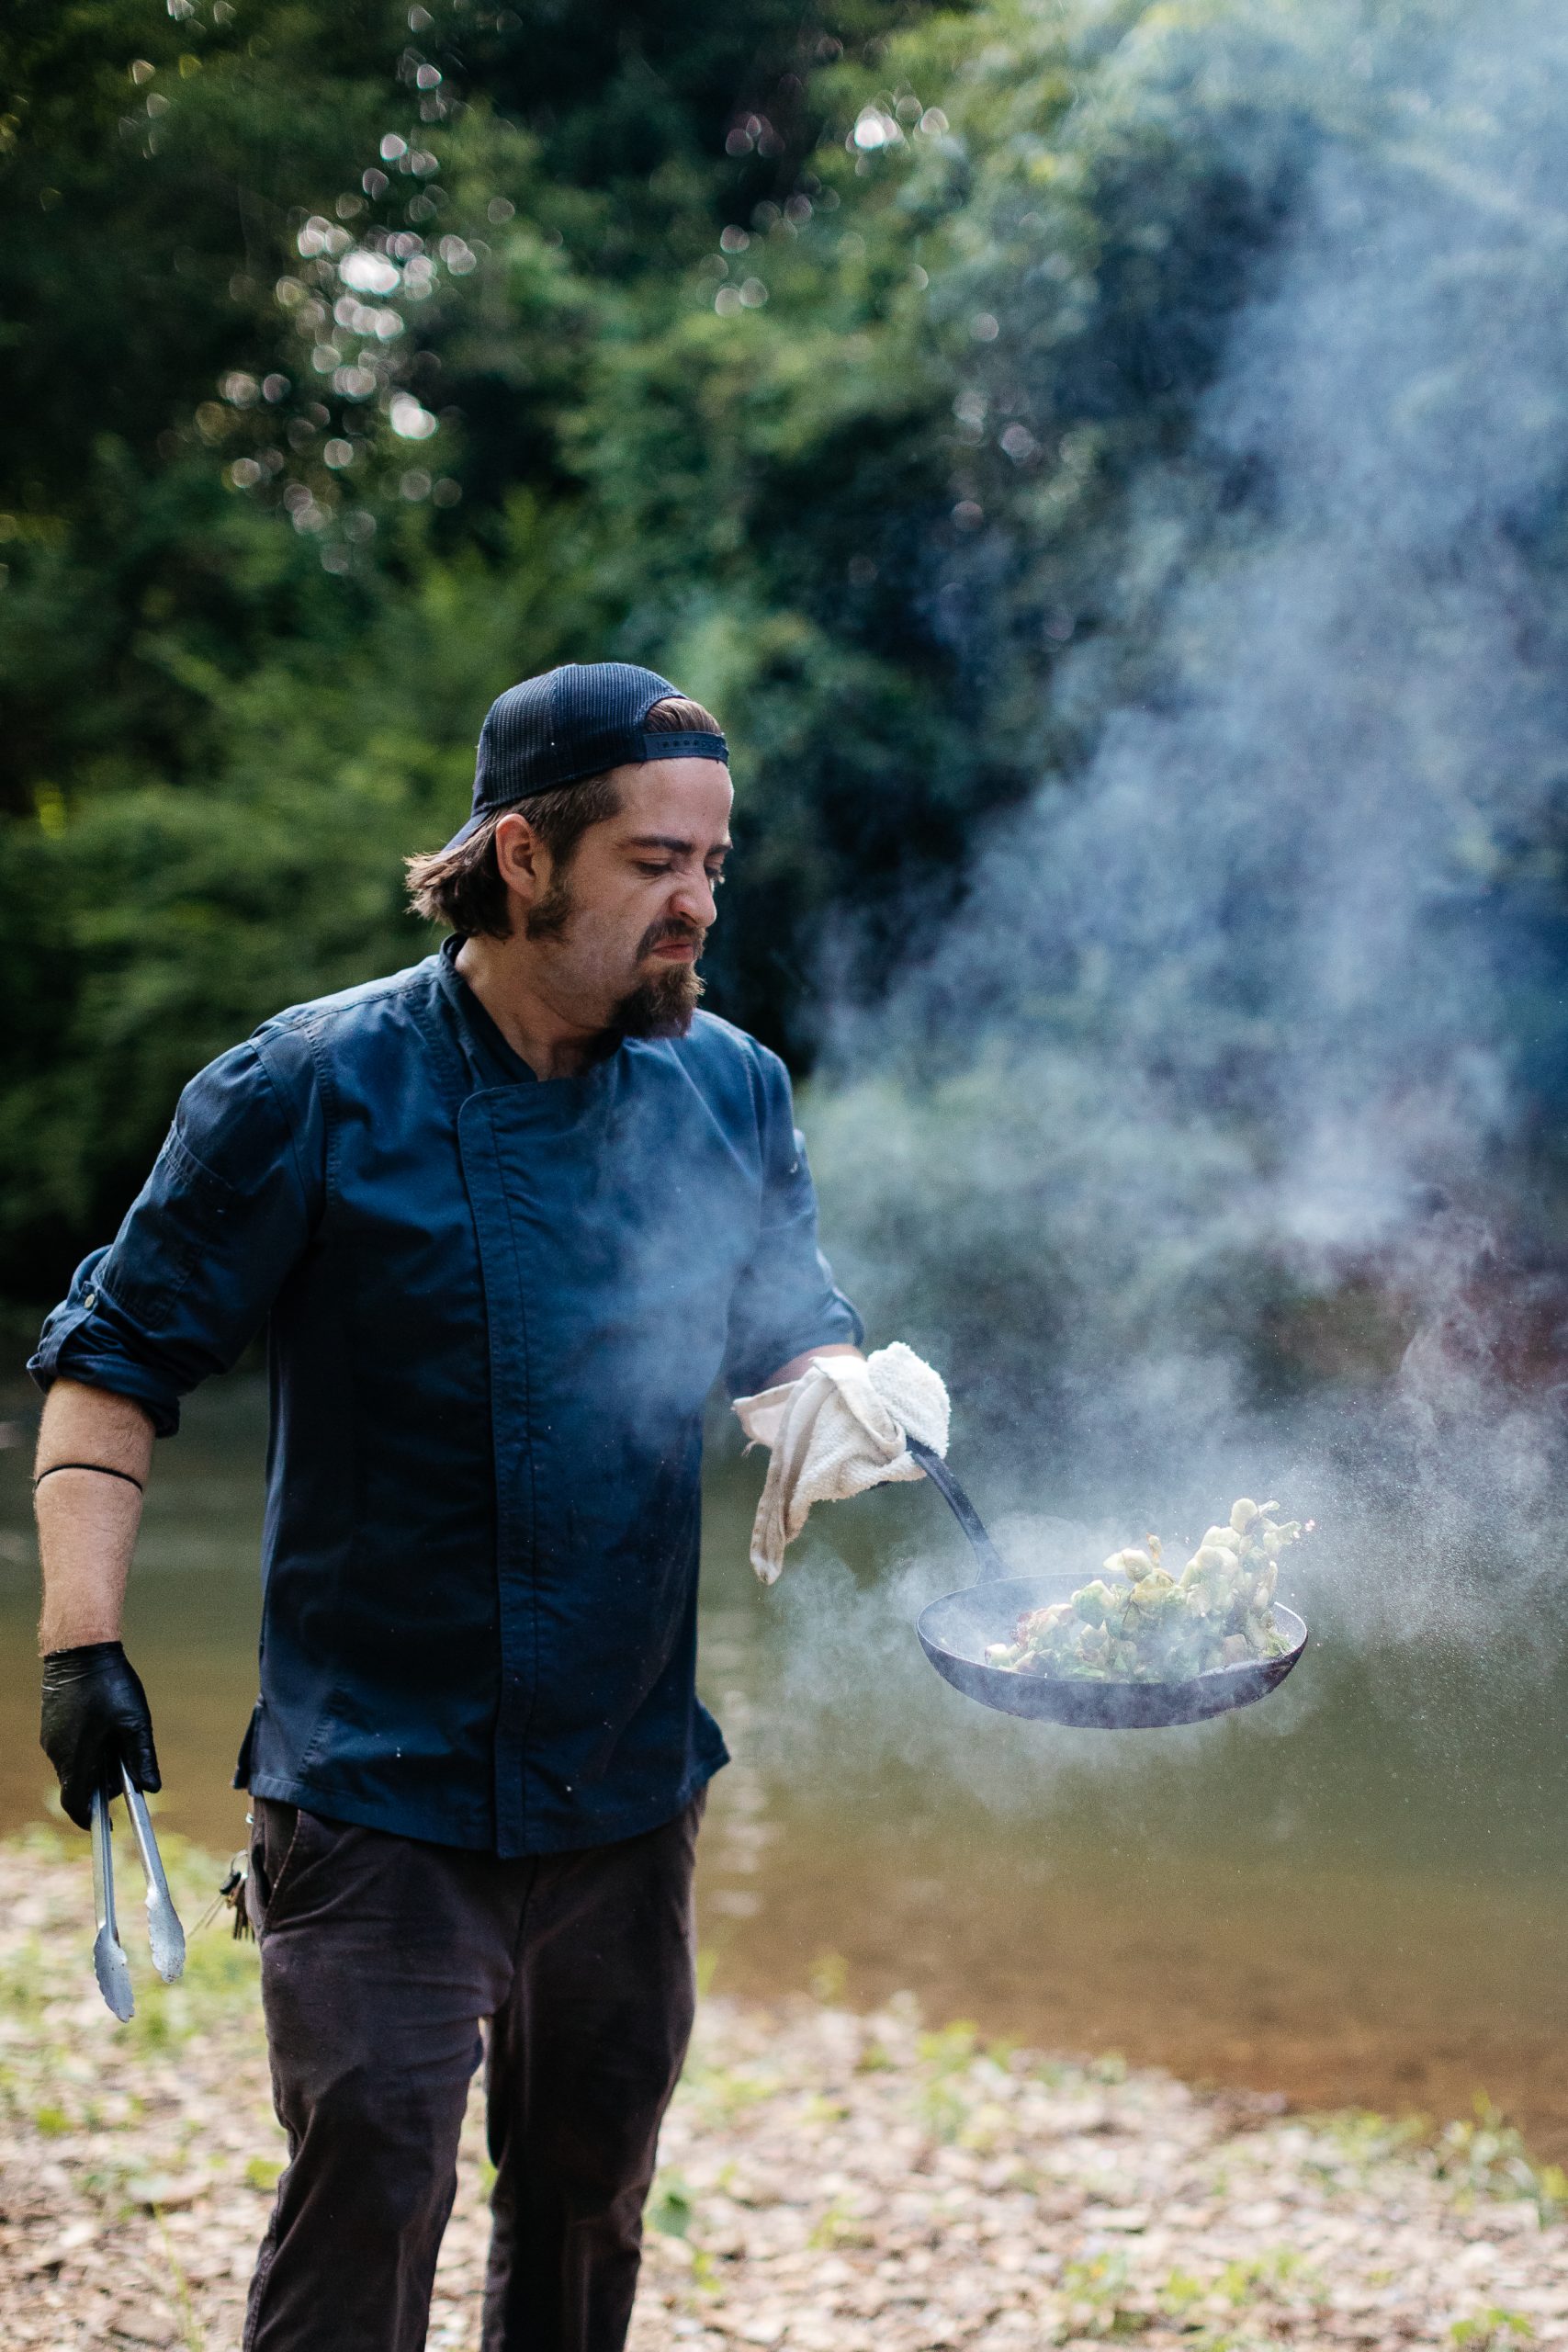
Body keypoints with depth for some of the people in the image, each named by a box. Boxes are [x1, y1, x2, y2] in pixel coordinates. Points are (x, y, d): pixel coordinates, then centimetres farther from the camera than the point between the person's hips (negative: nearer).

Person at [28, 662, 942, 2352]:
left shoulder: (730, 1090, 3)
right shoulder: (312, 1093, -11)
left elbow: (793, 1333, 14)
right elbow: (115, 1358, -6)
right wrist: (82, 1640, -17)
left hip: (630, 1782, 5)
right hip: (375, 1785, -5)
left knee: (590, 2188, 17)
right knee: (373, 2175, -12)